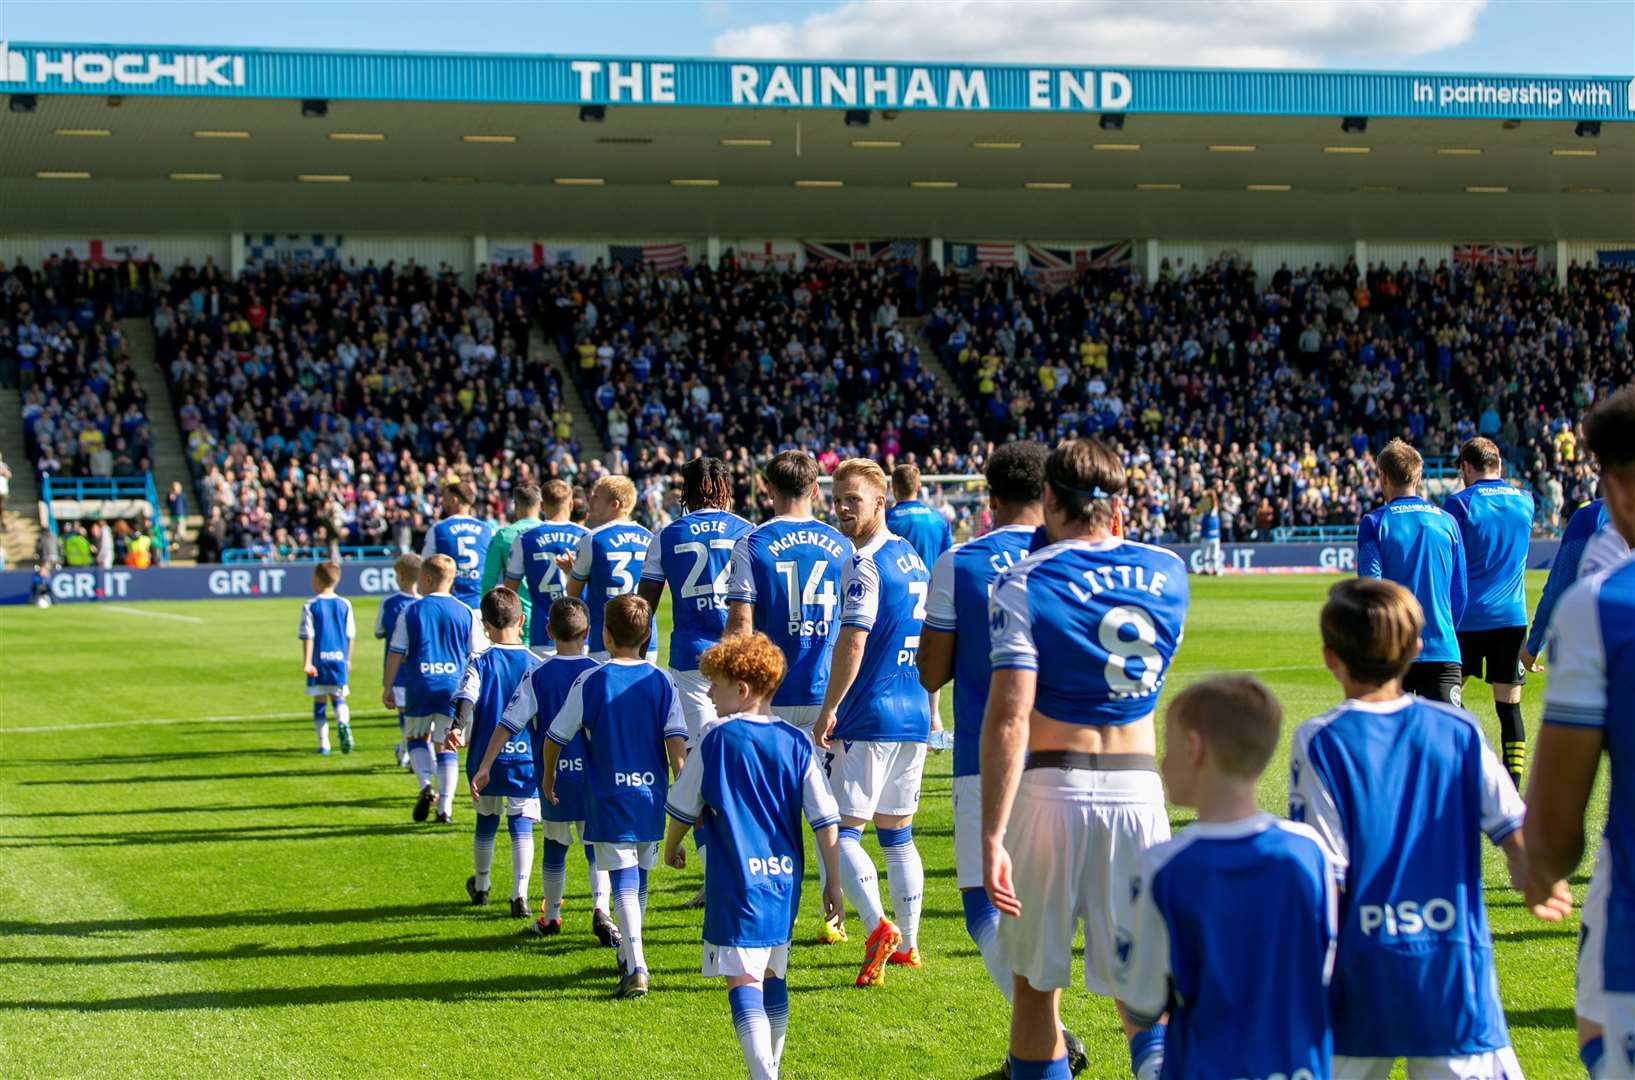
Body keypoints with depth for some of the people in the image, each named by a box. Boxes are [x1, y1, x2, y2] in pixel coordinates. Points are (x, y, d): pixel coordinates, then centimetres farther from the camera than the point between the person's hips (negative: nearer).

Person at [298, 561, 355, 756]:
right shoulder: (345, 605, 4)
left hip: (319, 660, -2)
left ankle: (323, 744, 6)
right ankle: (343, 722, -21)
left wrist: (307, 662, -7)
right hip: (339, 659, 2)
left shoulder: (310, 606, -5)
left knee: (319, 702, 6)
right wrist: (348, 659, 19)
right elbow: (350, 635, 8)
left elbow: (308, 636, -8)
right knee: (338, 697, 11)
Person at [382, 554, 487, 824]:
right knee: (446, 746, 7)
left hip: (419, 686, -1)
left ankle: (426, 786, -4)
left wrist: (387, 687, 10)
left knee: (417, 736, 18)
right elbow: (478, 656, 5)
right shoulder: (466, 613, 3)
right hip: (454, 688, 1)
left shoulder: (411, 612, 0)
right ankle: (445, 808, 3)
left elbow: (396, 653, 2)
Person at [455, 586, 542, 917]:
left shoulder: (480, 662, -5)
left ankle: (480, 886, 35)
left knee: (486, 822, 18)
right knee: (521, 826, 1)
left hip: (486, 758, 0)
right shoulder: (535, 664, -1)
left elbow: (465, 701, -18)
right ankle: (520, 893, -13)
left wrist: (459, 731, -13)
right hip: (527, 758, 0)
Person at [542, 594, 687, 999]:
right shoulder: (662, 682, 1)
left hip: (609, 800, -3)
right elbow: (677, 740, -4)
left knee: (624, 883, -6)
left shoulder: (590, 682, -6)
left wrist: (548, 776, 19)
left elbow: (556, 735, 2)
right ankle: (628, 956, 35)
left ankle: (636, 969, -20)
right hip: (652, 798, 3)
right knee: (639, 879, 19)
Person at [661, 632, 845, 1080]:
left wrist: (671, 847, 24)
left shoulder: (716, 738, -5)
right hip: (784, 879, 5)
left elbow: (683, 808, 4)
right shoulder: (795, 742, 5)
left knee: (743, 981, -9)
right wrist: (834, 882, 10)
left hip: (737, 881, -5)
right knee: (773, 978, 19)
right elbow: (826, 819, 3)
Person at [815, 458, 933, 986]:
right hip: (913, 715, 8)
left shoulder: (864, 564, -13)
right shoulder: (914, 559, 14)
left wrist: (829, 710, -13)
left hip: (870, 718, -8)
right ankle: (906, 945, 17)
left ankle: (878, 927, -21)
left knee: (840, 829, -5)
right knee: (897, 833, 14)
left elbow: (853, 643, -19)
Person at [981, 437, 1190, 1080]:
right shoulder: (1167, 570, 5)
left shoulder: (1023, 582, -7)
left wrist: (992, 839, -20)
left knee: (1035, 984, 10)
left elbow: (1009, 718, -17)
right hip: (1138, 784, 3)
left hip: (1052, 788, -3)